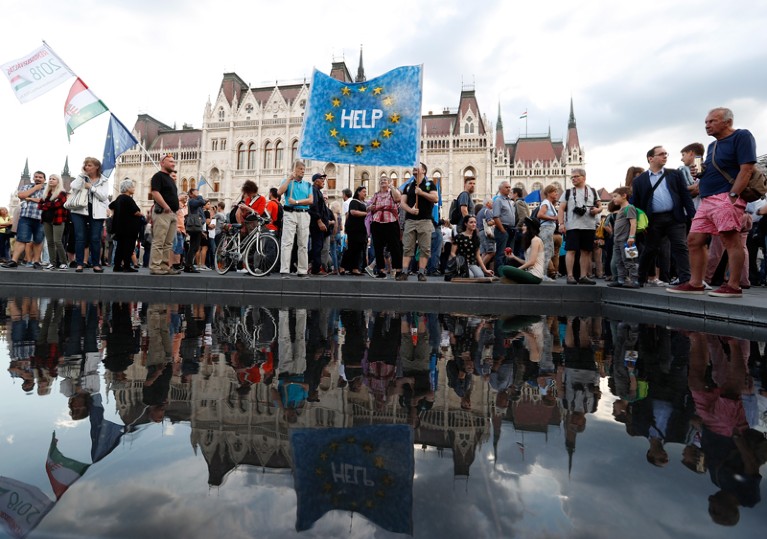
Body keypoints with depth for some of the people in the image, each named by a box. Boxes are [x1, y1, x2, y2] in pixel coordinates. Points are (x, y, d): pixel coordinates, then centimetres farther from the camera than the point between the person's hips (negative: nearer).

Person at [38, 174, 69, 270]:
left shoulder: (62, 193, -1)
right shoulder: (46, 193, 19)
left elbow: (56, 203, -15)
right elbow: (40, 204, 9)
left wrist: (45, 205, -1)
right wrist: (50, 205, -7)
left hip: (57, 219, -7)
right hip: (47, 220, 7)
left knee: (57, 241, -11)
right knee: (50, 242, 4)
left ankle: (63, 263, -5)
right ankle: (52, 263, 5)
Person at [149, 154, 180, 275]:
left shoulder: (171, 179, 24)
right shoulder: (158, 176, -4)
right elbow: (155, 193, -16)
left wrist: (176, 207, 15)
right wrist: (166, 207, -23)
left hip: (173, 213, 9)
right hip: (162, 212, -9)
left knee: (168, 243, 9)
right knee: (158, 242, -10)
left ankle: (165, 266, 13)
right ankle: (155, 267, -9)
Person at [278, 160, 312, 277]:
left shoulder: (308, 185, 17)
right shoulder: (287, 181, 12)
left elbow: (311, 200, 3)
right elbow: (279, 192, -7)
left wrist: (296, 202, -9)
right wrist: (290, 178, -8)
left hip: (304, 215, 3)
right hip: (290, 214, -2)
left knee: (303, 244, 3)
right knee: (287, 243, -8)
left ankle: (303, 270, 7)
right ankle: (284, 270, -10)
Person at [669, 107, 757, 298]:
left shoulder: (741, 136, -1)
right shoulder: (712, 146, 23)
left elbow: (747, 168, -11)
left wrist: (733, 195, -19)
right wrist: (700, 174, 9)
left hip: (726, 198, -9)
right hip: (707, 200, 9)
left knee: (731, 241, -10)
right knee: (694, 240, 3)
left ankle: (733, 286, -8)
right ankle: (695, 284, 7)